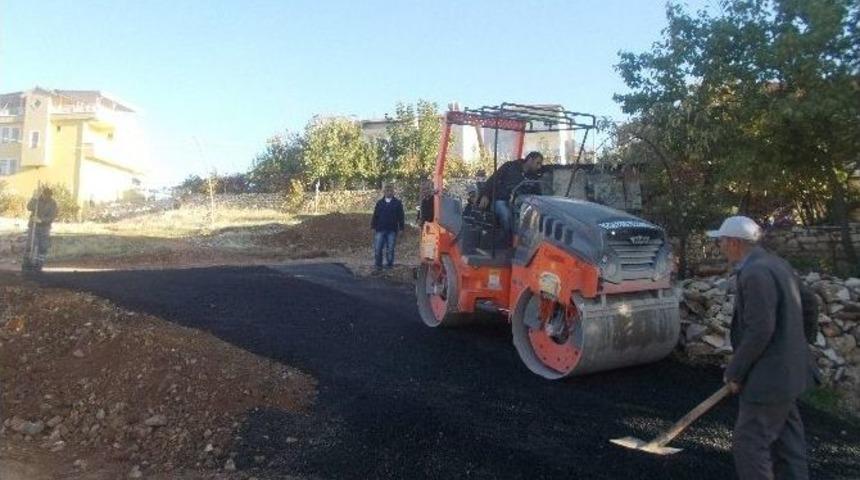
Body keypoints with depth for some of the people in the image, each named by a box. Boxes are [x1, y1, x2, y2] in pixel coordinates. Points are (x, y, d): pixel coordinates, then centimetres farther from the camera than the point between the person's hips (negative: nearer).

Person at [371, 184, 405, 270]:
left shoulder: (397, 203, 4)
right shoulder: (379, 203, 9)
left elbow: (401, 216, 3)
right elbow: (375, 216, 10)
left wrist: (401, 228, -1)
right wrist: (373, 226, 6)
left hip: (392, 230, -1)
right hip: (380, 229, 2)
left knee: (390, 249, 4)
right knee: (377, 248, -1)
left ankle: (389, 264, 15)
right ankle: (378, 265, 10)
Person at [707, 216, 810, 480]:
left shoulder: (755, 273, -22)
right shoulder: (776, 264, 10)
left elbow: (760, 331, -25)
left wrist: (734, 372, -14)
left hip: (769, 376, -10)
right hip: (786, 370, 10)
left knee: (749, 444, -2)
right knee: (786, 439, 19)